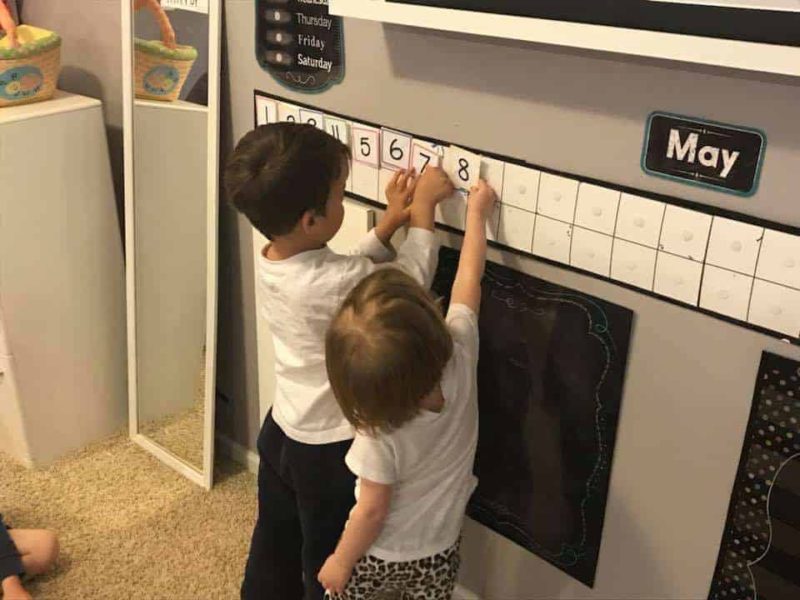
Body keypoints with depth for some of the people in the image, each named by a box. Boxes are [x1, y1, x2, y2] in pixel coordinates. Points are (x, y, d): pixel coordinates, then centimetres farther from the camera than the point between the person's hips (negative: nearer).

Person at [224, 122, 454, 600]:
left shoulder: (273, 262, -9)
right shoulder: (331, 281, -33)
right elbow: (411, 280, -17)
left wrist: (390, 223, -2)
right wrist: (423, 207, -8)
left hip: (283, 429, 7)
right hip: (330, 450, -7)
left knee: (274, 546, 27)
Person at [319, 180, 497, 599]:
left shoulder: (380, 437, -35)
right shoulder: (460, 354, -27)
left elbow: (372, 511, -23)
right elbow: (468, 279, -14)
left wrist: (340, 561, -5)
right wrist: (476, 212, -1)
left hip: (377, 555, -4)